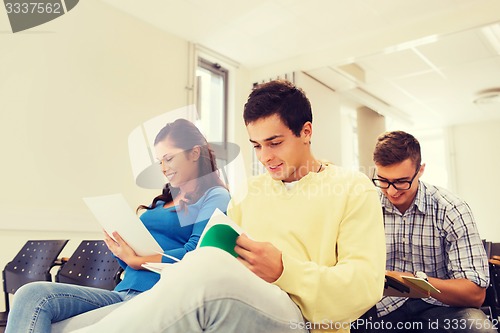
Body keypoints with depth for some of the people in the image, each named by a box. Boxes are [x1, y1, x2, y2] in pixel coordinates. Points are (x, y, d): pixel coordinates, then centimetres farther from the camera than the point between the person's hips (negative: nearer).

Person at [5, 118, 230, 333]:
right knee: (32, 294, -16)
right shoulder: (162, 201, 25)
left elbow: (194, 255, -12)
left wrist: (135, 260, -6)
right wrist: (120, 249, 2)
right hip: (123, 292, 7)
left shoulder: (215, 197, 3)